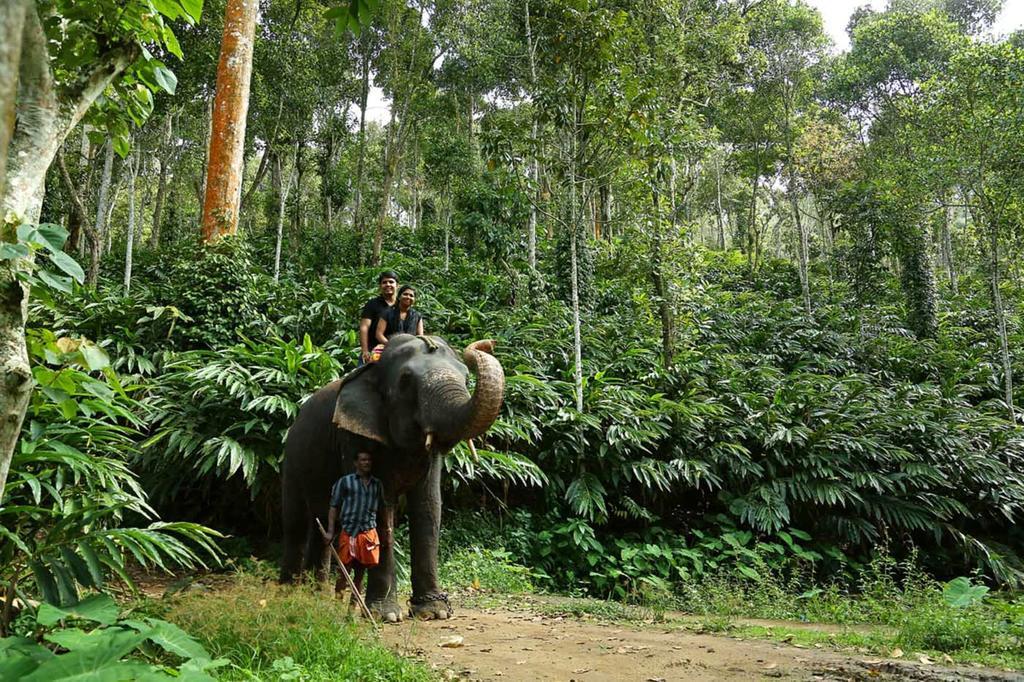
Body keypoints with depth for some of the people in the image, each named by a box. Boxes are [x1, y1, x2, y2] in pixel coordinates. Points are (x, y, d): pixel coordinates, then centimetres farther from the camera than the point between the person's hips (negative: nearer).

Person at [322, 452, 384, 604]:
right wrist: (330, 532, -5)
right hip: (348, 532, -3)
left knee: (360, 573, 8)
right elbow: (334, 507, 3)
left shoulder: (377, 484, 13)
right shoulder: (344, 482, 4)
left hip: (369, 533, 3)